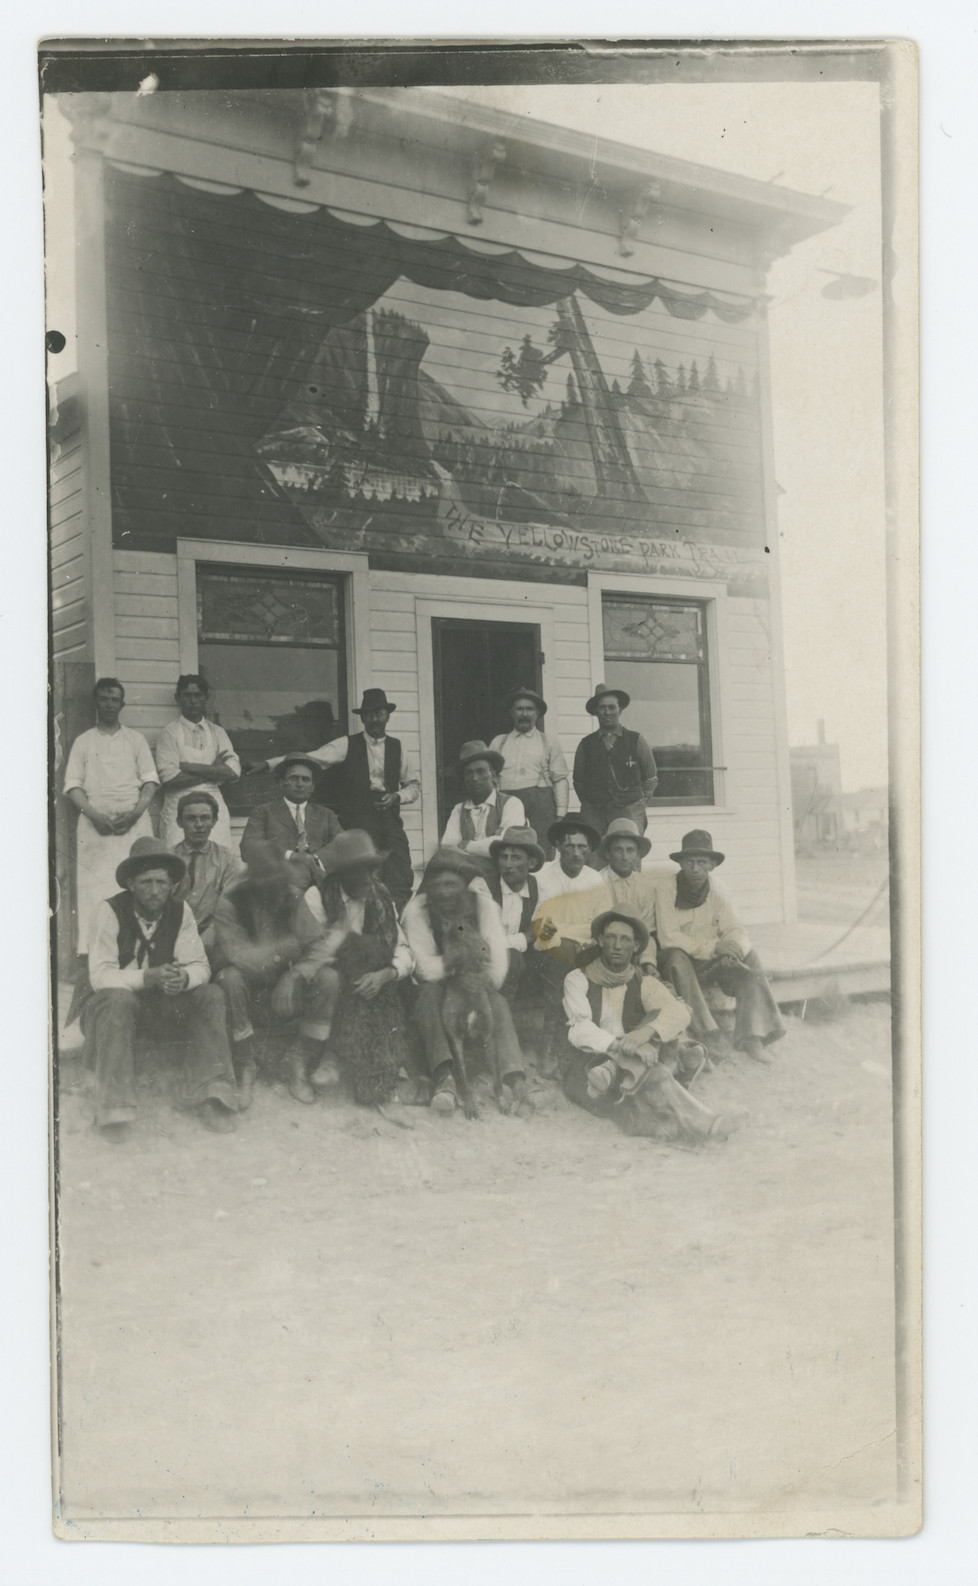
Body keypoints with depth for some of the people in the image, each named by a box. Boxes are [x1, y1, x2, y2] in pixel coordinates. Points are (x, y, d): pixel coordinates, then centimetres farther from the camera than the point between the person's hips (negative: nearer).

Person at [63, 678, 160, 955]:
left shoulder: (136, 740, 16)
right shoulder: (83, 742, 14)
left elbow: (150, 781, 8)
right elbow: (72, 786, 6)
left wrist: (135, 812, -9)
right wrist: (94, 815, -10)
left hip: (134, 821, 1)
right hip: (96, 824, 0)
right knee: (96, 886, -8)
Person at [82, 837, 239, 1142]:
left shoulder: (180, 911, -4)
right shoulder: (110, 911, -14)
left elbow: (200, 965, -7)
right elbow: (100, 976, -19)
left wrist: (184, 977, -32)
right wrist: (148, 977, -34)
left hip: (164, 1001, 4)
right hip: (118, 998, -4)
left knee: (211, 996, -20)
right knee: (117, 999, -37)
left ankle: (212, 1096, -23)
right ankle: (114, 1108, -35)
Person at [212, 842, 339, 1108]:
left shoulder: (293, 897, -10)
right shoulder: (228, 905, -19)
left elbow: (318, 947, -15)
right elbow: (237, 956, -30)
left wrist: (295, 977, -32)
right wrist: (283, 949, -39)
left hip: (284, 973, 3)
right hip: (247, 974, -3)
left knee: (328, 978, -23)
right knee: (230, 979, -37)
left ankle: (300, 1060, -9)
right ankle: (245, 1066, -19)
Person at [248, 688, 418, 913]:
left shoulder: (399, 749, 12)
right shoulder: (347, 745, 5)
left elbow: (414, 785, 19)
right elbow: (312, 758, -4)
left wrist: (397, 796, -2)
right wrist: (270, 763, -15)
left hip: (390, 821, 2)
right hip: (357, 823, -2)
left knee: (399, 885, -8)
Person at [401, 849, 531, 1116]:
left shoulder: (482, 904, -10)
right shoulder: (417, 910, -13)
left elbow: (498, 963, -16)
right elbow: (426, 968, -23)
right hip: (436, 986, -1)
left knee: (497, 1001, -31)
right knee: (429, 992, -34)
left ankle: (515, 1079, -46)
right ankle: (444, 1076, -48)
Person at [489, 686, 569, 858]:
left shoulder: (549, 742, 14)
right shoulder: (498, 742, 19)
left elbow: (560, 780, 7)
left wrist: (561, 816, -3)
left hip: (540, 805, -1)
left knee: (542, 856, -11)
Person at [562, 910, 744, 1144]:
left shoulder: (643, 984, 11)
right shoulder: (578, 980, 4)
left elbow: (680, 1013, -10)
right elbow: (580, 1030, -13)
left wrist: (646, 1032, -33)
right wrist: (622, 1045, -33)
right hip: (589, 1068, -3)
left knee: (661, 1018, -22)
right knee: (651, 1074, -34)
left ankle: (614, 1072, -41)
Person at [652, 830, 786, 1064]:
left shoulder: (718, 896, 4)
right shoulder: (665, 888, -10)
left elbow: (736, 932, -1)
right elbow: (668, 938, -18)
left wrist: (735, 946, -28)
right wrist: (713, 947, -25)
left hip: (710, 965, 4)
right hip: (678, 966, -4)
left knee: (750, 958, -21)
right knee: (676, 957, -37)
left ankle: (751, 1036, -26)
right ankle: (709, 1034, -38)